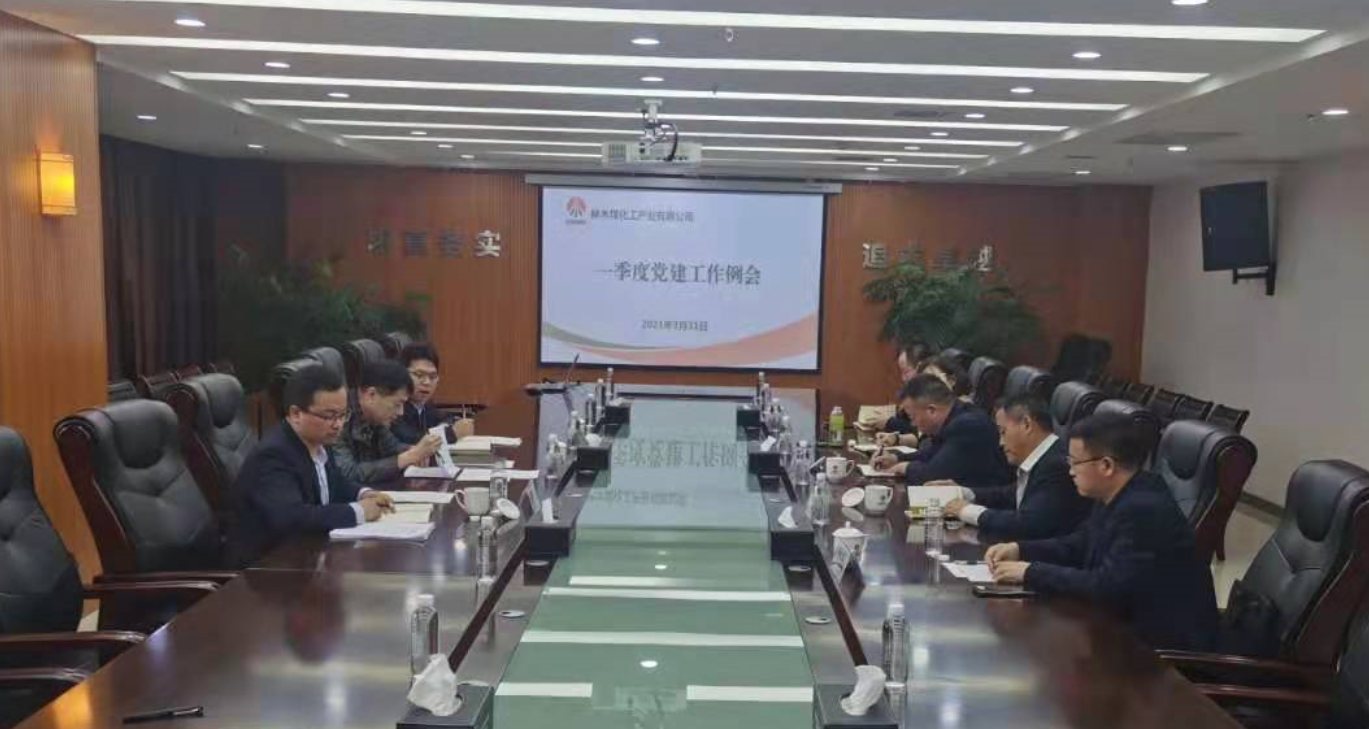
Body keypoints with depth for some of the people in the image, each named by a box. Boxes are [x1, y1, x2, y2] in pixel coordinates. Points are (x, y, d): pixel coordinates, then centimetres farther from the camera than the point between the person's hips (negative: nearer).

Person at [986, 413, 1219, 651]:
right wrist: (1020, 550, 0)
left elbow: (1106, 587, -31)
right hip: (1131, 623, 8)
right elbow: (1081, 545, 14)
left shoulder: (1145, 510, -27)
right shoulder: (1121, 496, 1)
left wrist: (1031, 573, -23)